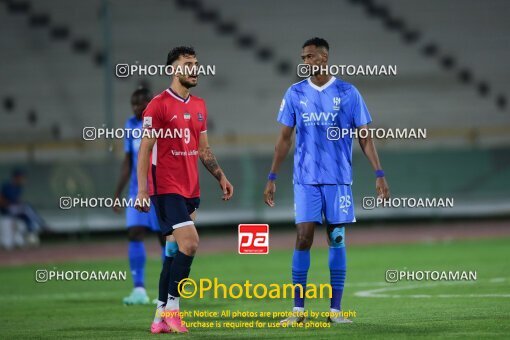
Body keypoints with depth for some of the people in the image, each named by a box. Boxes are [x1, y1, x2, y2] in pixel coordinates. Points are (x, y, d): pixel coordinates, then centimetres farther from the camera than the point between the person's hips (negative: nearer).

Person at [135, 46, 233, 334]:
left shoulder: (199, 106, 14)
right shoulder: (159, 105, -8)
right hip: (166, 188, -8)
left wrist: (221, 177, 12)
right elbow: (145, 149, -10)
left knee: (175, 250, 8)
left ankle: (162, 316, 13)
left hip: (190, 189, 8)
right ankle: (172, 307, -9)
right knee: (189, 243, -18)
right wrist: (142, 190, -16)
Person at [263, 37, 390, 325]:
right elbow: (285, 138, 11)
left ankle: (336, 310, 5)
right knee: (304, 238, -6)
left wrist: (379, 174, -5)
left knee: (337, 240, 1)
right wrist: (272, 177, 7)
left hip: (338, 179, -1)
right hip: (306, 179, 1)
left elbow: (365, 137, 2)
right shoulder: (295, 94, 6)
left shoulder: (348, 93, 0)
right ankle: (298, 310, -1)